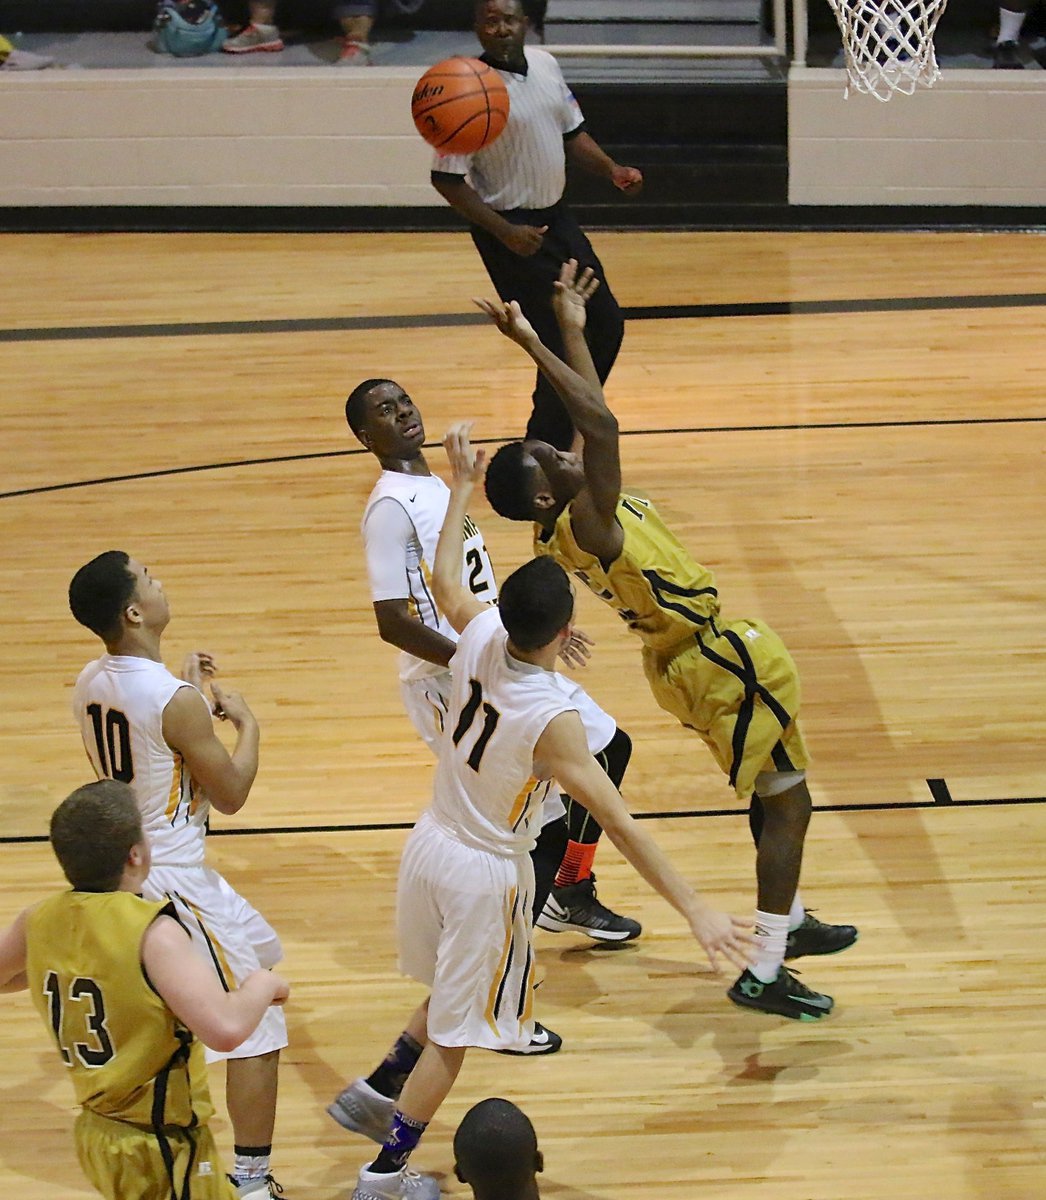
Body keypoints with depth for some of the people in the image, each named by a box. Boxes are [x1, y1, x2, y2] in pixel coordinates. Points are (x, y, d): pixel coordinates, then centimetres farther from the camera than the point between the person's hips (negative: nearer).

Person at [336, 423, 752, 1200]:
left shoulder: (478, 639, -15)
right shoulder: (553, 720, -31)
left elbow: (445, 578, 9)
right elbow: (621, 826, -31)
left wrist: (463, 485, 21)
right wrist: (696, 912, -30)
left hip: (431, 844, 7)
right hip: (485, 874, -7)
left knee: (450, 1000, 31)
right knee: (454, 1033, 11)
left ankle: (375, 1096, 43)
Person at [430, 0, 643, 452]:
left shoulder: (545, 65, 2)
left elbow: (571, 133, 15)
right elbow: (446, 179, -18)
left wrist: (612, 170, -2)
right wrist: (504, 231, -23)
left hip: (556, 215, 8)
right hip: (512, 230, -8)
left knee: (606, 324, 13)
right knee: (563, 346, -8)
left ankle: (563, 426, 31)